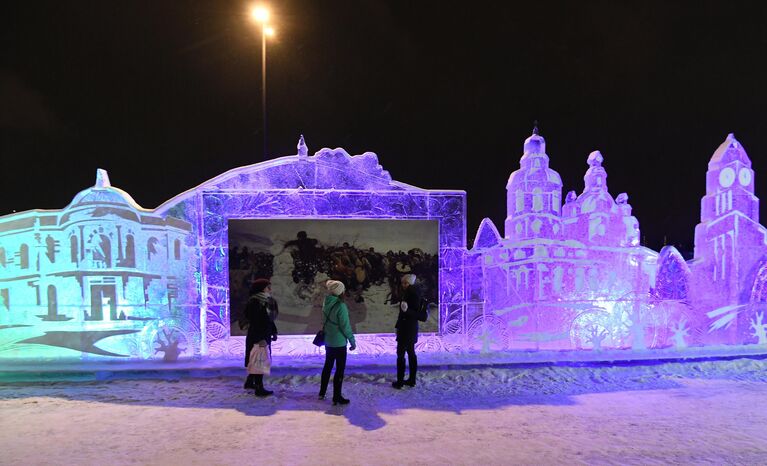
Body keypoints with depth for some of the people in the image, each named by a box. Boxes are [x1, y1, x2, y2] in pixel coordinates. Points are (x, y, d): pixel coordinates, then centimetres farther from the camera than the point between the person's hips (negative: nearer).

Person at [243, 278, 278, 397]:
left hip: (265, 336, 9)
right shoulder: (255, 302, -18)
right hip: (257, 338, -9)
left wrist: (274, 332, 12)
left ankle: (249, 382, 33)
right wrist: (259, 338, -24)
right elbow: (254, 322, -22)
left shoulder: (268, 302, 9)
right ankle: (259, 388, 5)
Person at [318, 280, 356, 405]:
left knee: (327, 366, 20)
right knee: (340, 369, 4)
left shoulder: (327, 303, 1)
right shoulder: (340, 306, -21)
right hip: (339, 343, -7)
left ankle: (322, 392, 30)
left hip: (328, 341, 7)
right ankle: (337, 397, 11)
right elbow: (345, 326, -19)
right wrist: (352, 341, -10)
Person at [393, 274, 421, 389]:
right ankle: (412, 380, 21)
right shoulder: (407, 293, 9)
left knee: (400, 354, -2)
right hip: (409, 329, 9)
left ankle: (400, 381, 6)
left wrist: (407, 311, -36)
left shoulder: (414, 295, -18)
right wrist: (398, 326, 18)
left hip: (408, 330, -9)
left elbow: (417, 313, -19)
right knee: (411, 353, 13)